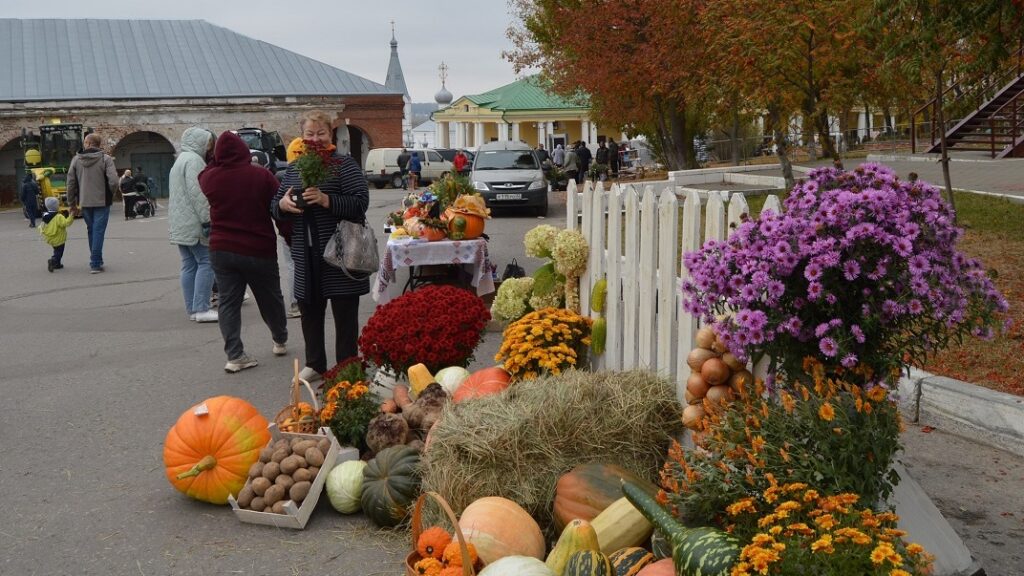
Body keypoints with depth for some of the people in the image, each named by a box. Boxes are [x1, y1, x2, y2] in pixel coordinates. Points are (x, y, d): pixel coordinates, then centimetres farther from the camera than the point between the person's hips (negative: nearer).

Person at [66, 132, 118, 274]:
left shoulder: (76, 160, 2)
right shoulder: (105, 159, -8)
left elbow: (71, 184, 4)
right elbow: (113, 182, -16)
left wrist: (72, 204, 12)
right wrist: (109, 195, 4)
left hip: (84, 202, 3)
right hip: (102, 202, -3)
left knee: (91, 231, 17)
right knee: (98, 231, 0)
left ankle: (96, 261, 25)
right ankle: (95, 264, -3)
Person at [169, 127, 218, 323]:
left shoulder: (181, 160, 22)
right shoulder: (194, 160, -12)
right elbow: (197, 193, -20)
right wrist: (207, 219, -20)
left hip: (180, 224, 10)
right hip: (193, 223, -10)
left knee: (189, 265, 9)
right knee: (206, 263, -7)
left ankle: (192, 309, 11)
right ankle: (201, 309, -9)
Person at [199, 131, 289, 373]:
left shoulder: (210, 178, -3)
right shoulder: (262, 176, -12)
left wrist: (218, 161, 19)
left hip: (221, 250, 2)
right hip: (258, 251, -2)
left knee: (229, 301, 7)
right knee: (270, 298, 17)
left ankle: (234, 355, -1)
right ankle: (281, 341, 35)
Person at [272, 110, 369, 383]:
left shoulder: (344, 164, -6)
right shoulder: (294, 169, 12)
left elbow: (361, 202, -15)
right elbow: (275, 206, 18)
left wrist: (327, 200, -27)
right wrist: (282, 204, -5)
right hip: (306, 255, 6)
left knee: (345, 313, 3)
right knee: (309, 310, 14)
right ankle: (315, 364, 29)